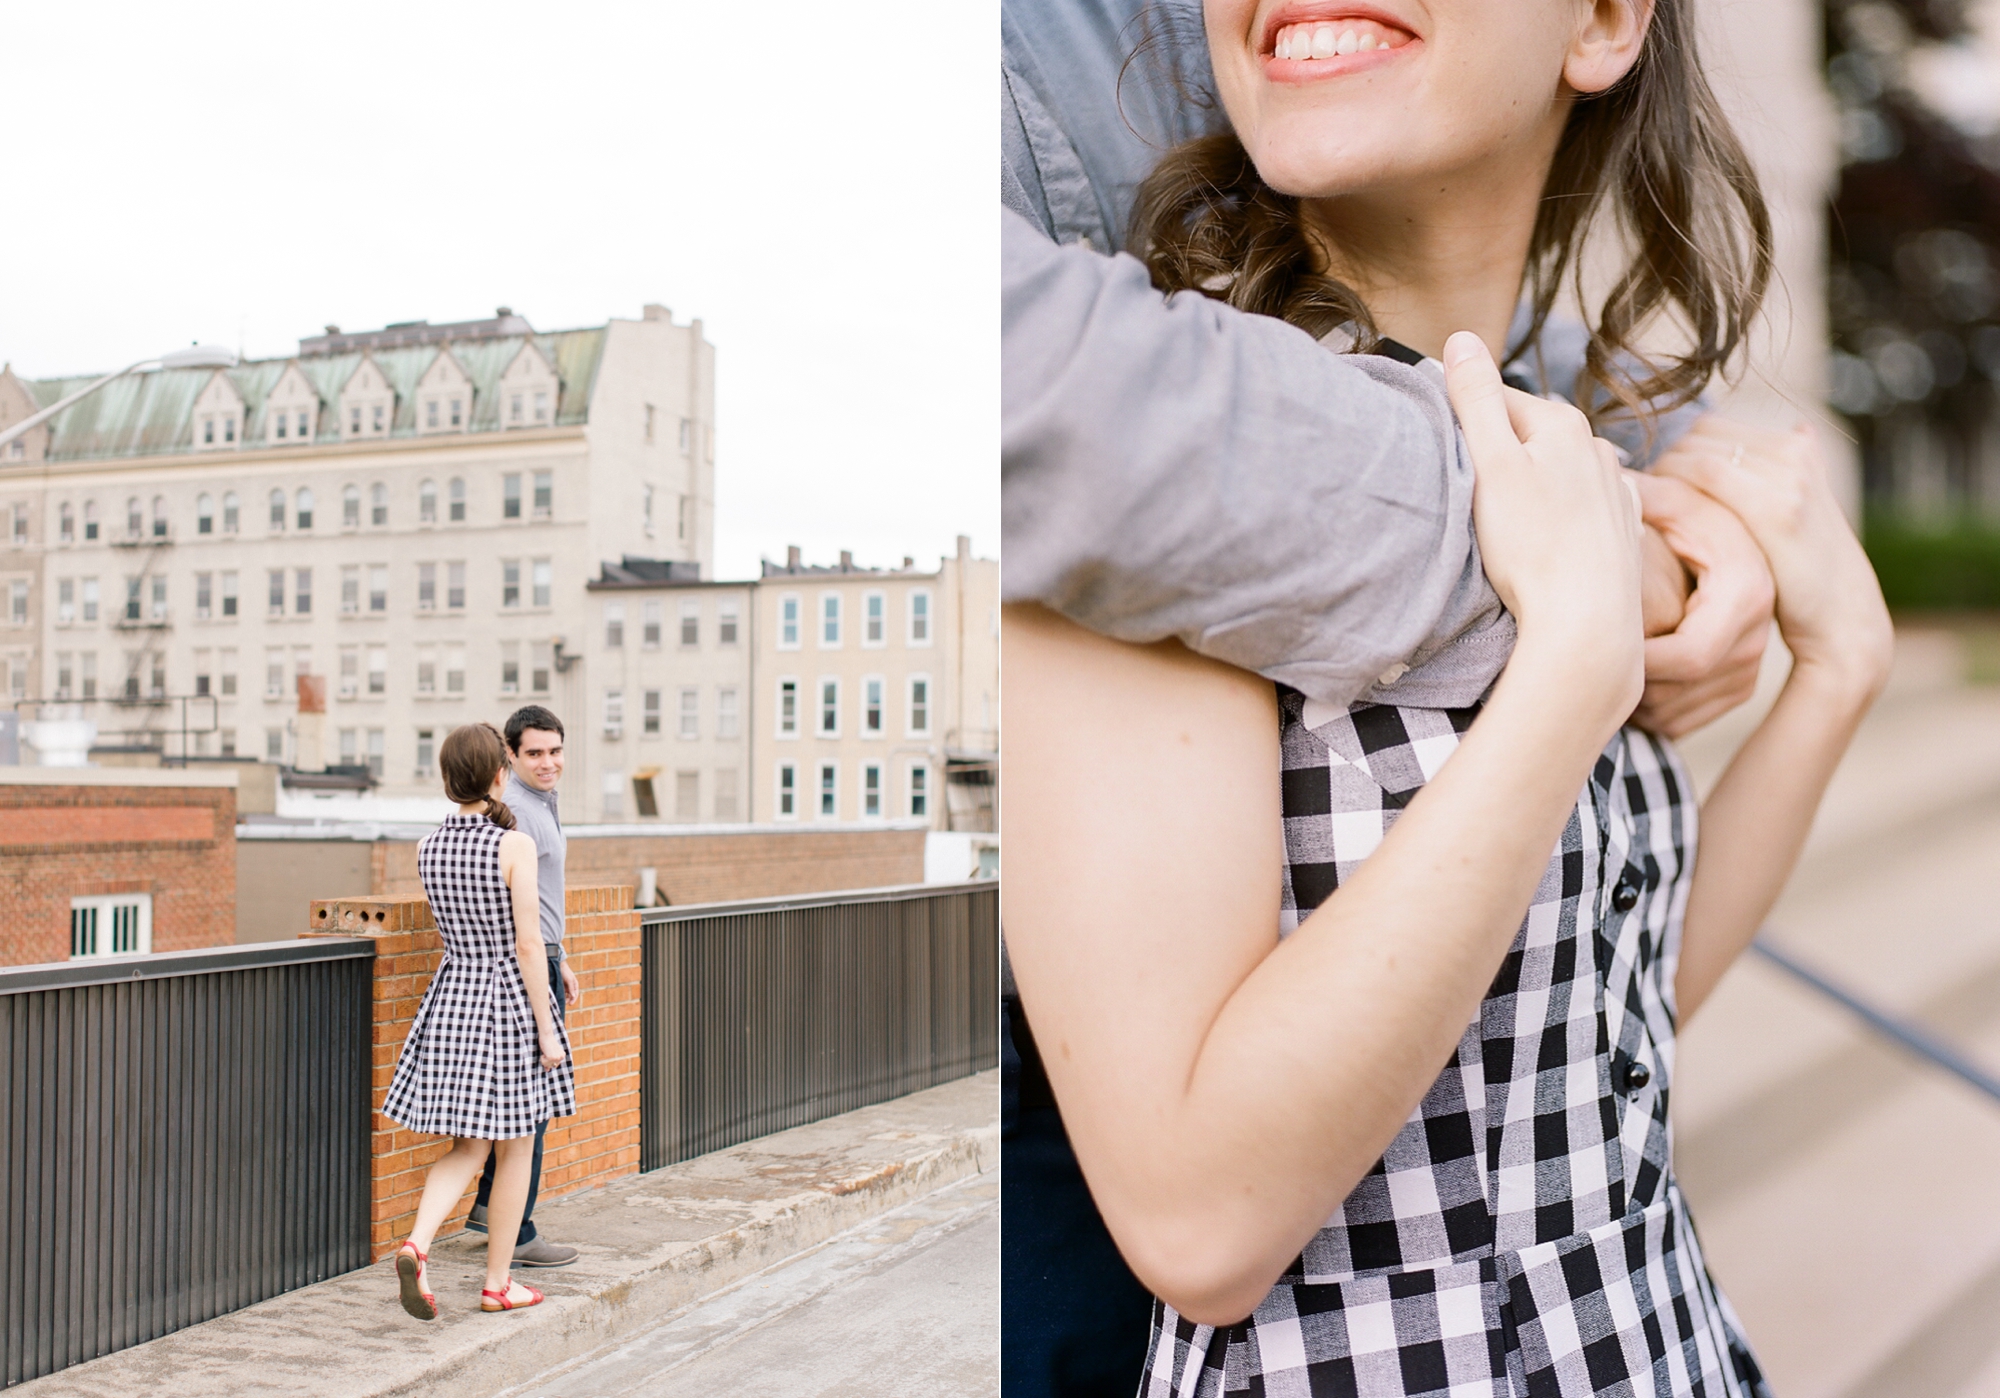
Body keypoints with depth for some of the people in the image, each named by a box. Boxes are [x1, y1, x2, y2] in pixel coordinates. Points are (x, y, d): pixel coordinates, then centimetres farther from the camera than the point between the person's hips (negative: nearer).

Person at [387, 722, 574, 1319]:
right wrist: (547, 1029, -9)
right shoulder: (515, 846, -15)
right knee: (515, 1147, 10)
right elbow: (527, 945, -15)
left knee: (467, 1147, 13)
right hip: (509, 998, -5)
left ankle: (416, 1245, -10)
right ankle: (498, 1282, 17)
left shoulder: (429, 848, 2)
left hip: (453, 994, 5)